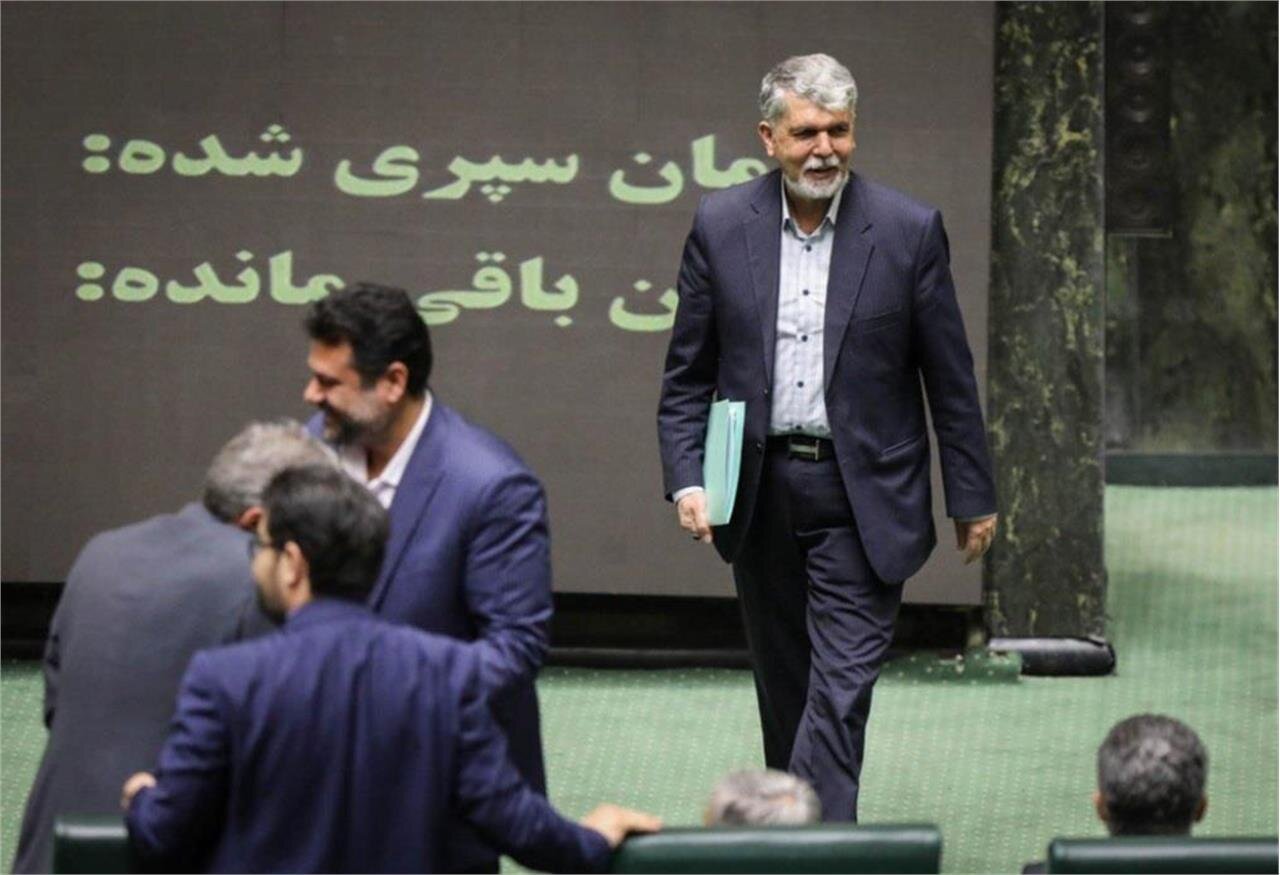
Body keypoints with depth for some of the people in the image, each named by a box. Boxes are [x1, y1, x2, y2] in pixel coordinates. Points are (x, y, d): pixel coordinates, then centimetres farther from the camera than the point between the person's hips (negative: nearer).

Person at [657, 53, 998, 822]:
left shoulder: (909, 230, -5)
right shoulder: (721, 226, 0)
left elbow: (951, 377, 1)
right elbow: (688, 375, 5)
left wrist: (974, 498, 3)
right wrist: (687, 479, -7)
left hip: (862, 499, -3)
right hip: (762, 491, 3)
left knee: (841, 693, -10)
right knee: (785, 691, 14)